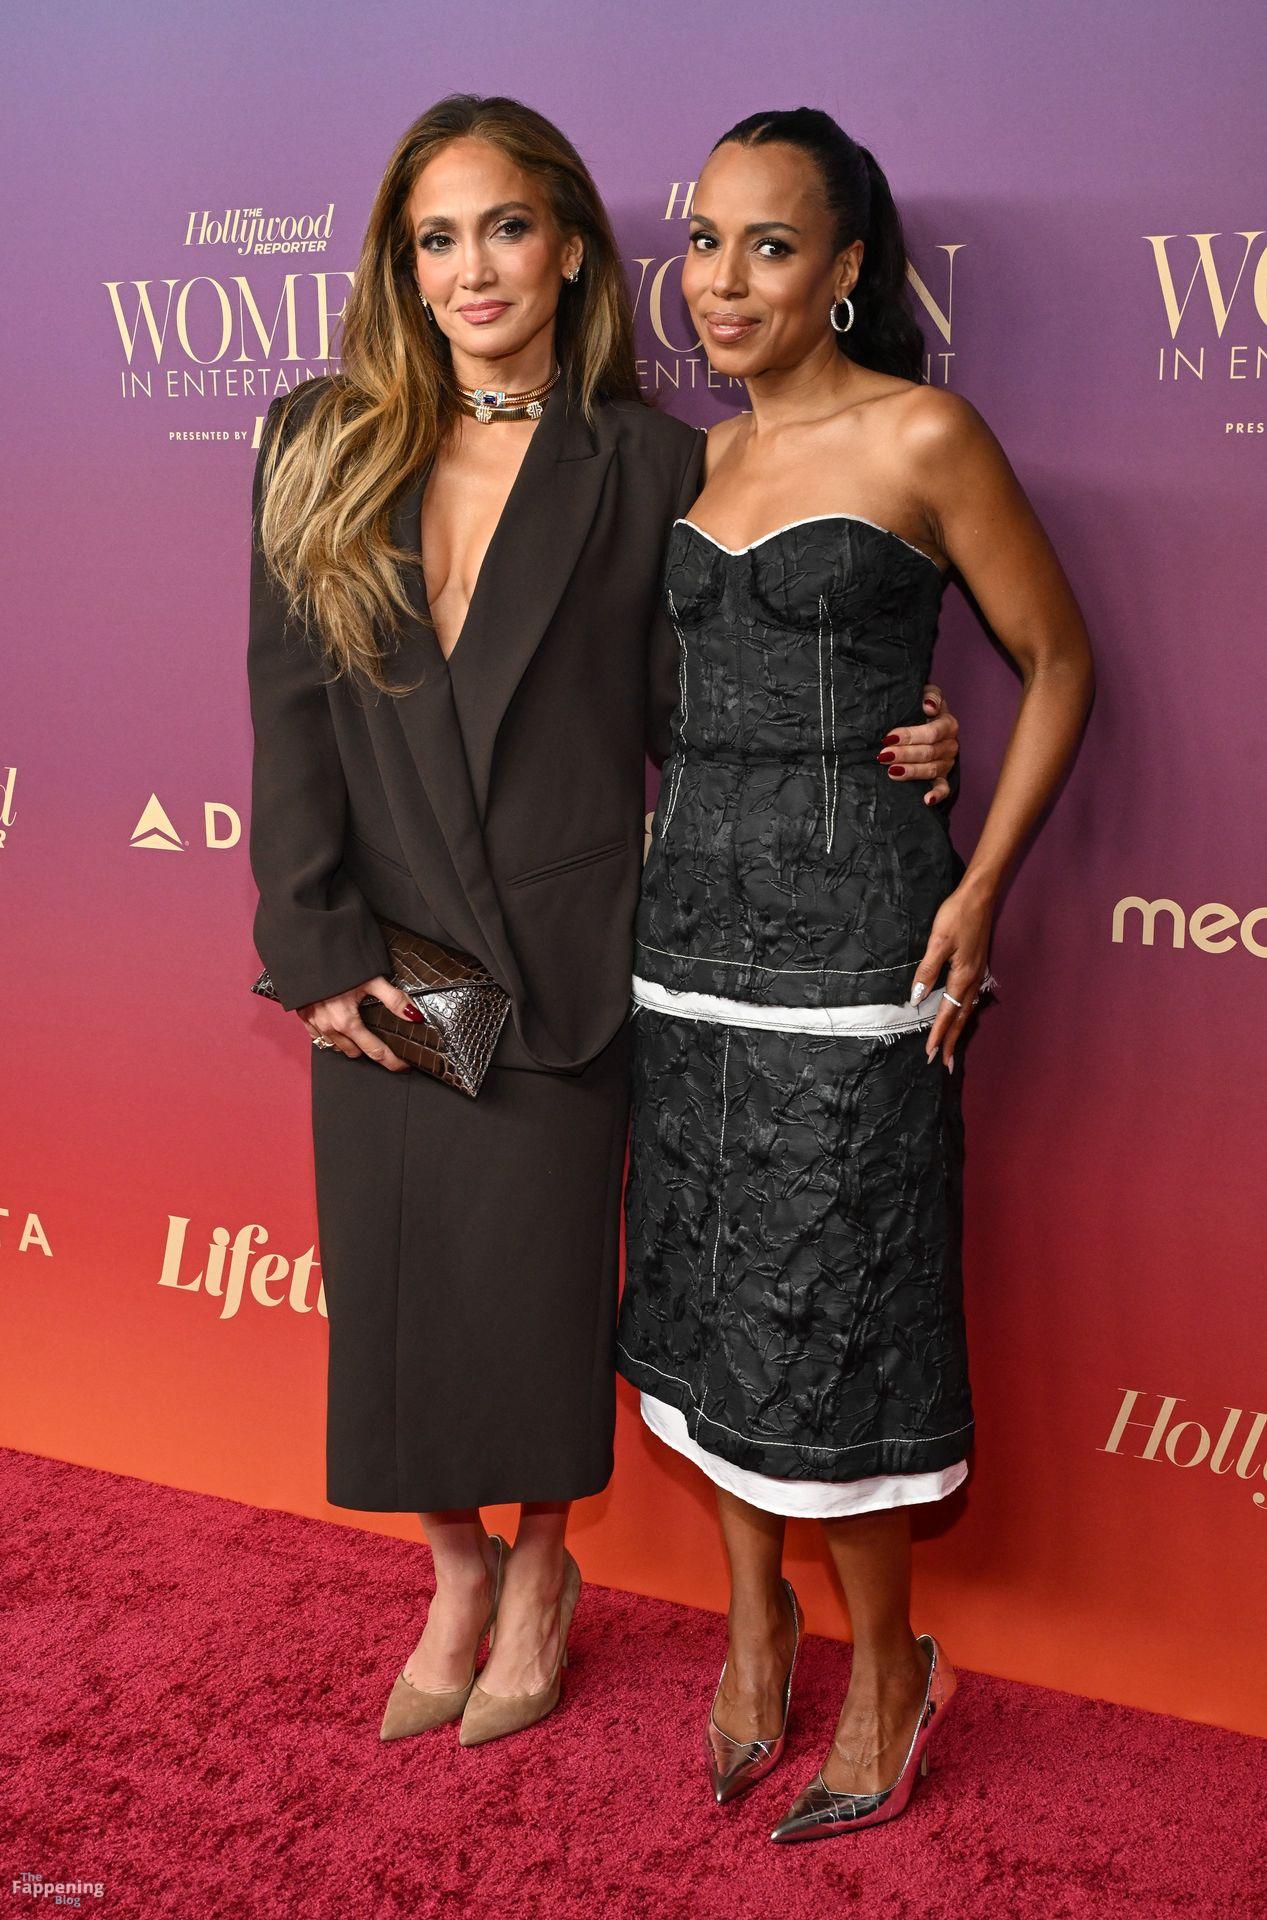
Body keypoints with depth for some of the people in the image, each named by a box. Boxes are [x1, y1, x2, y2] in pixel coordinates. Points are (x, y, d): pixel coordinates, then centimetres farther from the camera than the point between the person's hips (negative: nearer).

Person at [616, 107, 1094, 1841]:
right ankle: (755, 1618, 32)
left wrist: (981, 885, -10)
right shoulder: (699, 457, 11)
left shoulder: (922, 437, -6)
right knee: (703, 1292, 12)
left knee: (831, 1311, 0)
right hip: (686, 920, 6)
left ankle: (886, 1663, 22)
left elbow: (1058, 662, -1)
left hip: (848, 934, -6)